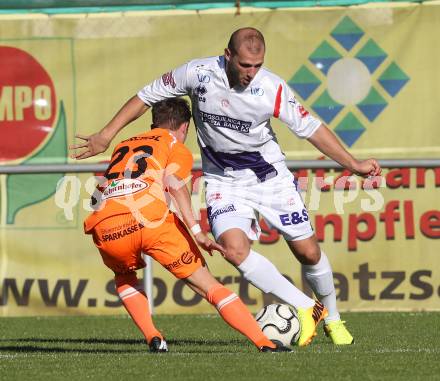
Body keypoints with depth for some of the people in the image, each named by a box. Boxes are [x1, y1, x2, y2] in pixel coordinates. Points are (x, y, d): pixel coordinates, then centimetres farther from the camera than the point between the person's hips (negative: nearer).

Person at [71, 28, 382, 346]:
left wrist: (354, 165, -10)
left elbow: (310, 128, -8)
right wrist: (106, 136, -3)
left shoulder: (273, 89, -19)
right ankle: (305, 309, -10)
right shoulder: (198, 73, -17)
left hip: (271, 176, 0)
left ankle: (333, 320, 30)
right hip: (225, 182, 0)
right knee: (234, 248, -23)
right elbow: (148, 96, -4)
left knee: (308, 251, 3)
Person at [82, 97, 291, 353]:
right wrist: (196, 232, -12)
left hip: (105, 230, 4)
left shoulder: (124, 146, 34)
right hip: (151, 220, -3)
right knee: (208, 285, 7)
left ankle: (153, 338, 16)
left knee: (125, 278, 35)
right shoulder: (177, 148, 18)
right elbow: (173, 183, -3)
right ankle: (265, 343, 0)